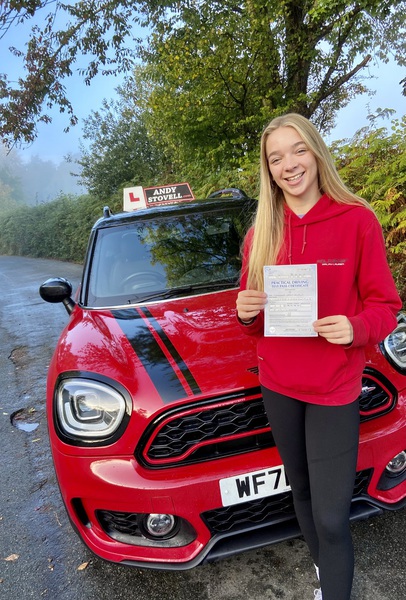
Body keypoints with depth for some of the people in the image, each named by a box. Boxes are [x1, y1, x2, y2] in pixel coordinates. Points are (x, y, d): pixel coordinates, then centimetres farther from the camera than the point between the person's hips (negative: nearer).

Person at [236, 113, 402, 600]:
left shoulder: (357, 219, -9)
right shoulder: (261, 232, 2)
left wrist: (355, 327, -25)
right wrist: (245, 312, -13)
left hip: (334, 391, -4)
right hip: (277, 386, 4)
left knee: (331, 518, 0)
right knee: (301, 494, 21)